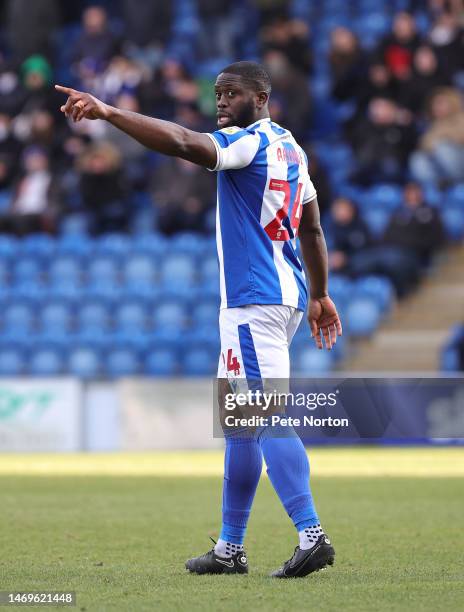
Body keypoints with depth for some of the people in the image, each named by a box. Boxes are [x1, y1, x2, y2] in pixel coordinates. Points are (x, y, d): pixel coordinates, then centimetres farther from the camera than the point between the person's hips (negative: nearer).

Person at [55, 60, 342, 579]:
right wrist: (320, 296, 34)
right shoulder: (289, 148, 18)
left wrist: (108, 113, -38)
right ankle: (230, 549, 18)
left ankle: (311, 536, -19)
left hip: (253, 300, -10)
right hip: (286, 296, 10)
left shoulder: (248, 143, -12)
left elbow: (181, 143, -29)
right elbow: (312, 229, 26)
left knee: (267, 418, -13)